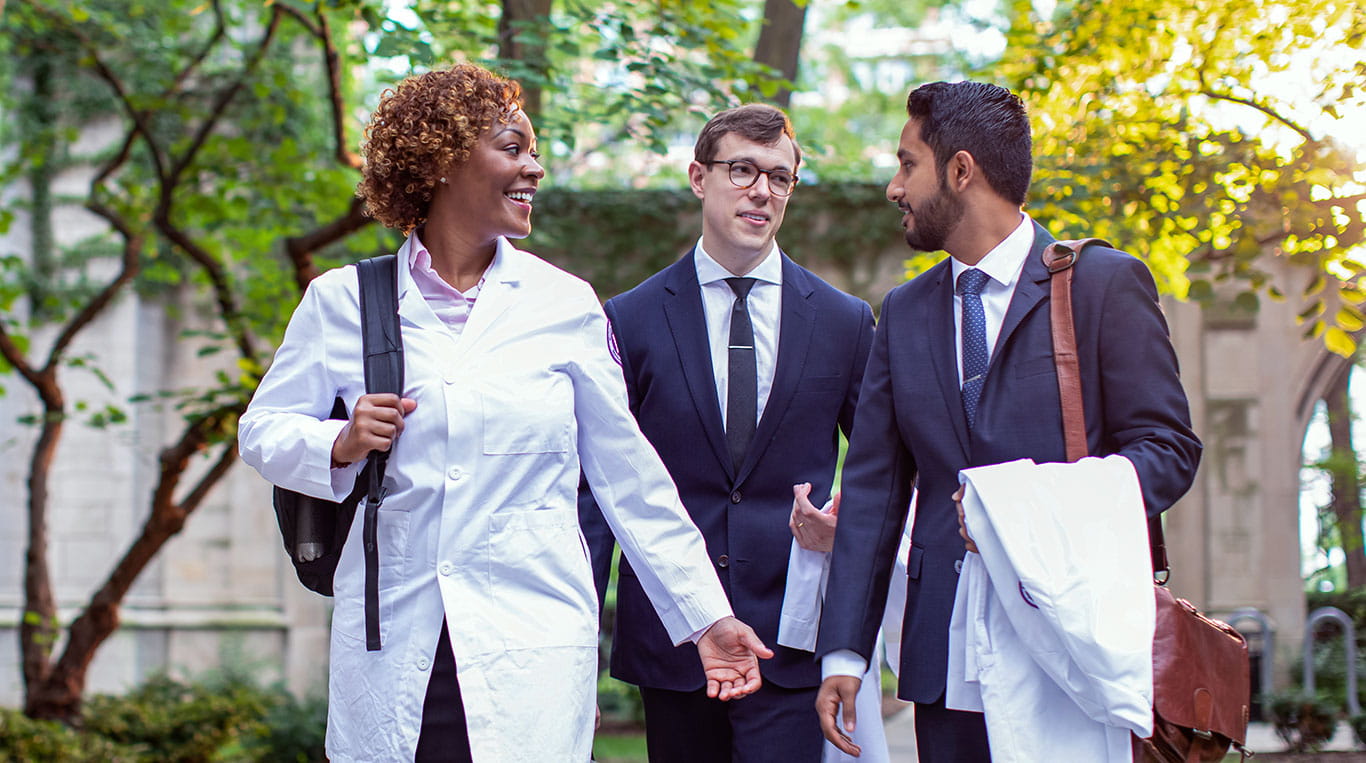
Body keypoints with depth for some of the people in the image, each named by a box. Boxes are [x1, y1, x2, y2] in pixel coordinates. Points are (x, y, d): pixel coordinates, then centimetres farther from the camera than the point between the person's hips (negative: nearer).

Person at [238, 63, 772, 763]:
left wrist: (706, 618, 9)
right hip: (391, 646, 0)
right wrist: (341, 444, -9)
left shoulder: (565, 305, 7)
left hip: (531, 652, 0)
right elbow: (263, 430, 12)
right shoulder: (343, 300, 5)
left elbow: (630, 478, 10)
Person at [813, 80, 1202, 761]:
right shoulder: (903, 313, 15)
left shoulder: (1106, 283, 0)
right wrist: (843, 652, 3)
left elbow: (1168, 448, -3)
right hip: (944, 649, 4)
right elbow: (873, 488, 11)